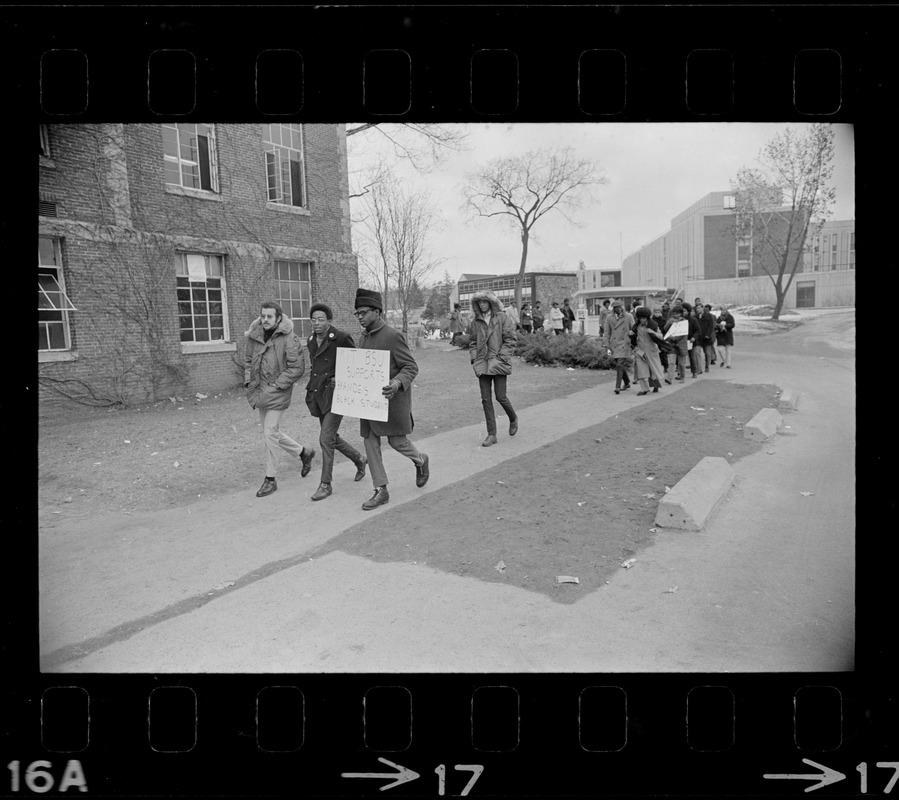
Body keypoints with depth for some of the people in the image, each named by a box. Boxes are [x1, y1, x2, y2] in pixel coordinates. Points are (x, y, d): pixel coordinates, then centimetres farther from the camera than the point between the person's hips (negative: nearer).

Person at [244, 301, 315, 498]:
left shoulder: (289, 339, -15)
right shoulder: (254, 336, 3)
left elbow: (297, 369, -16)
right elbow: (248, 360, 18)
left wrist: (274, 387, -19)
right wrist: (248, 381, 5)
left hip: (277, 393, -7)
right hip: (259, 391, 7)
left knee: (270, 433, -6)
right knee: (272, 432, 15)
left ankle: (270, 479, 8)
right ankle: (303, 452, 37)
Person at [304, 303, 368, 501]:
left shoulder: (341, 338, -12)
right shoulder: (311, 341, 10)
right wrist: (312, 390, 17)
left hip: (336, 395, -8)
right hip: (318, 395, 8)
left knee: (326, 439, -11)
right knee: (332, 437, 16)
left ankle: (325, 484, 1)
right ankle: (359, 459, 40)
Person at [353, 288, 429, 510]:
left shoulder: (393, 336, -13)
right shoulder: (363, 338, 11)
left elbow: (411, 367, -14)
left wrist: (397, 383, -32)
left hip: (391, 398, -7)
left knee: (397, 441, 0)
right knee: (370, 442, 5)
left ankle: (421, 460, 33)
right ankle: (380, 490, 14)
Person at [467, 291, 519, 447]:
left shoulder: (502, 318, -2)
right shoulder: (475, 322, 9)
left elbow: (510, 340, -4)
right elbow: (472, 343, 17)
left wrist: (500, 358, -12)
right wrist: (474, 359, 3)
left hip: (499, 362, -4)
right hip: (482, 364, 4)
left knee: (500, 397, -4)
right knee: (486, 399, 1)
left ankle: (513, 418, 28)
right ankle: (491, 434, 9)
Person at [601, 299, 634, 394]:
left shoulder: (628, 317, -1)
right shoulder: (609, 318, 4)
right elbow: (606, 333, 4)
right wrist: (607, 346, -3)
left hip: (624, 344, -3)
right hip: (614, 345, 3)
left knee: (620, 364, -15)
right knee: (620, 365, 14)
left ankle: (617, 387, -16)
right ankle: (627, 383, 34)